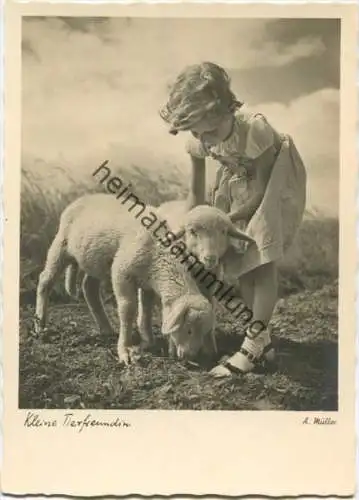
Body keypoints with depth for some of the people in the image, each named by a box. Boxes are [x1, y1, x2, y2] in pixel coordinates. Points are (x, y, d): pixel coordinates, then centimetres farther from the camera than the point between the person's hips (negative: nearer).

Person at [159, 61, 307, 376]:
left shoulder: (255, 127, -38)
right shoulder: (198, 141, -23)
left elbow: (261, 189, -26)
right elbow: (197, 192, -6)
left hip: (275, 177, -5)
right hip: (239, 180, 6)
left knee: (263, 258, -18)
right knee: (241, 257, 0)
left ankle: (254, 344, -14)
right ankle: (263, 337, 10)